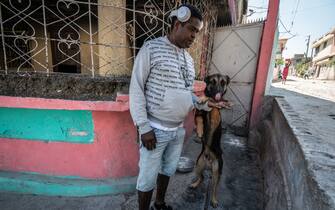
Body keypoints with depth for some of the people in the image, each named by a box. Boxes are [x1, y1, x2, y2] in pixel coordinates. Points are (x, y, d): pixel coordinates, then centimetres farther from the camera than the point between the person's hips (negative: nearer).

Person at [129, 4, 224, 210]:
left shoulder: (189, 58, 10)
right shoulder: (151, 48, -10)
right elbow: (136, 89, -13)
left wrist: (203, 104, -1)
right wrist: (144, 126, -17)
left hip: (179, 129, 7)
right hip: (155, 129, -6)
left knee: (168, 169, 23)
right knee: (148, 176, 9)